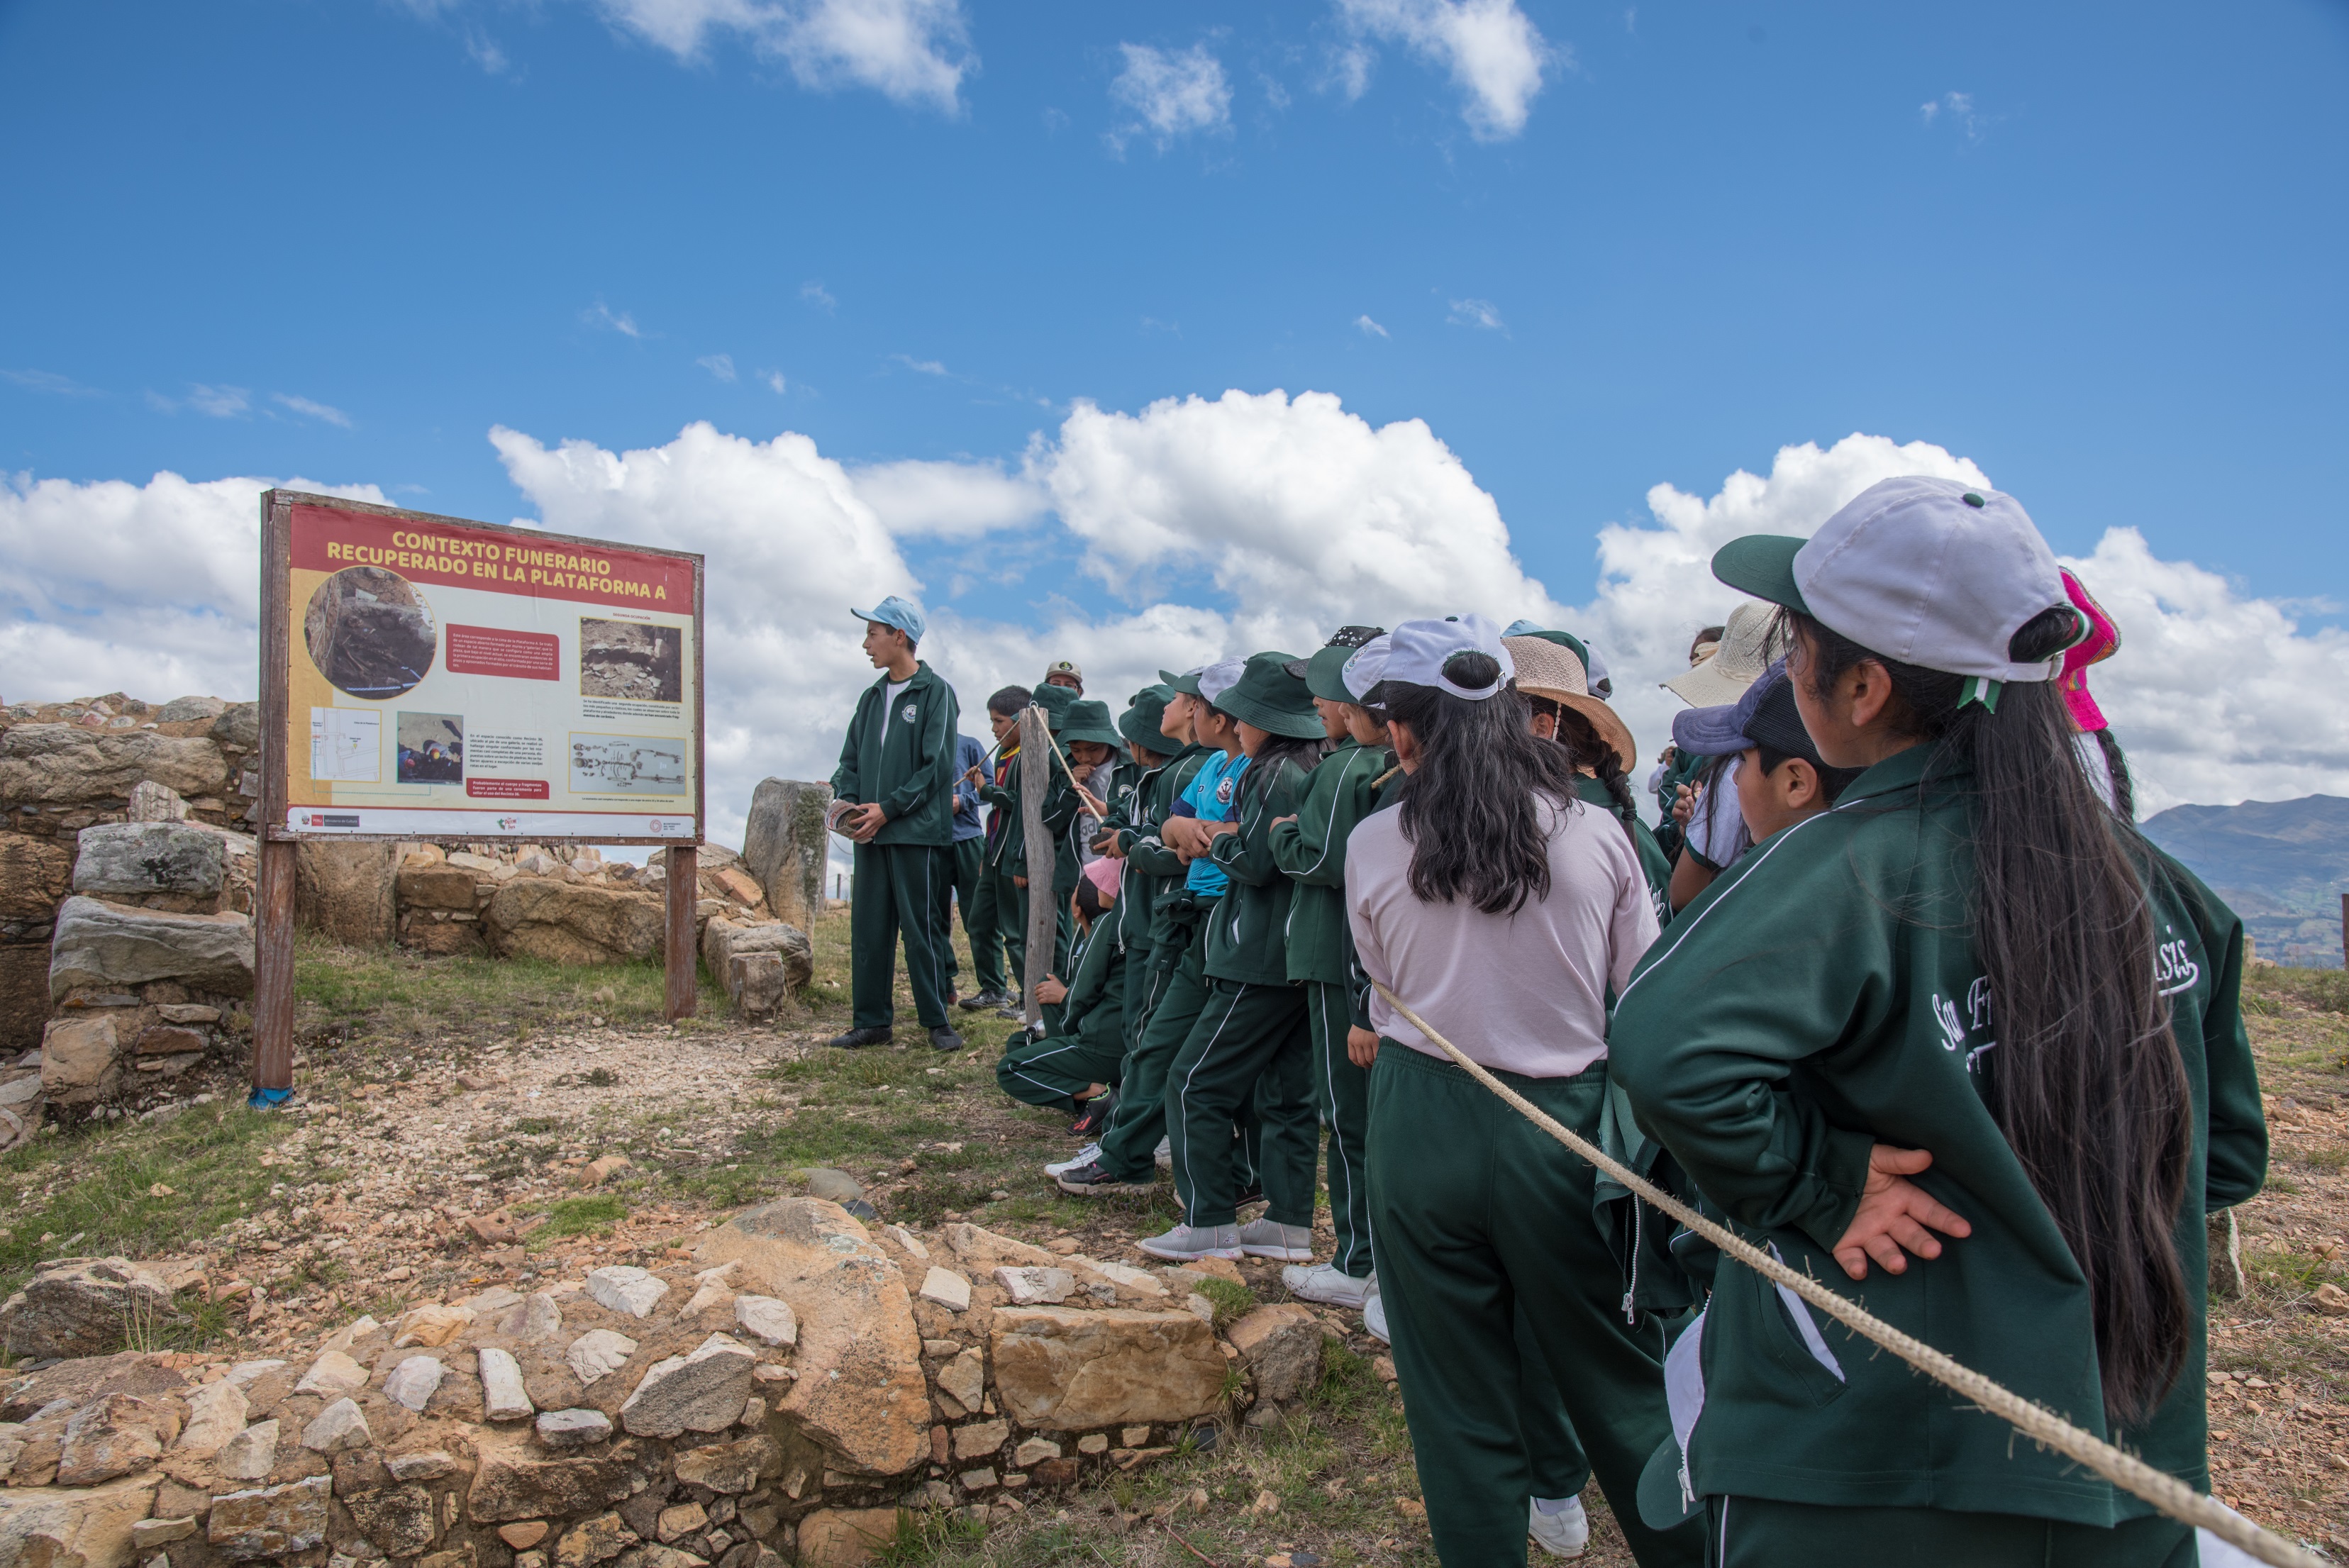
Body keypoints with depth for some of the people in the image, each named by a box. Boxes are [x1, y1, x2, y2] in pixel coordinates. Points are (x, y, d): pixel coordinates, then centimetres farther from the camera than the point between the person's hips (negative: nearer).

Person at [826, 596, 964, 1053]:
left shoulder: (936, 693, -3)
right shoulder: (871, 697, 17)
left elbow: (935, 767, -10)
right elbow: (850, 760, 18)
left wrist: (888, 809, -15)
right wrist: (847, 801, -2)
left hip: (917, 833, -6)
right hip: (869, 834, 6)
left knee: (922, 928, -2)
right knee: (868, 929, 7)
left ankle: (937, 1020, 8)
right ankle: (872, 1021, 16)